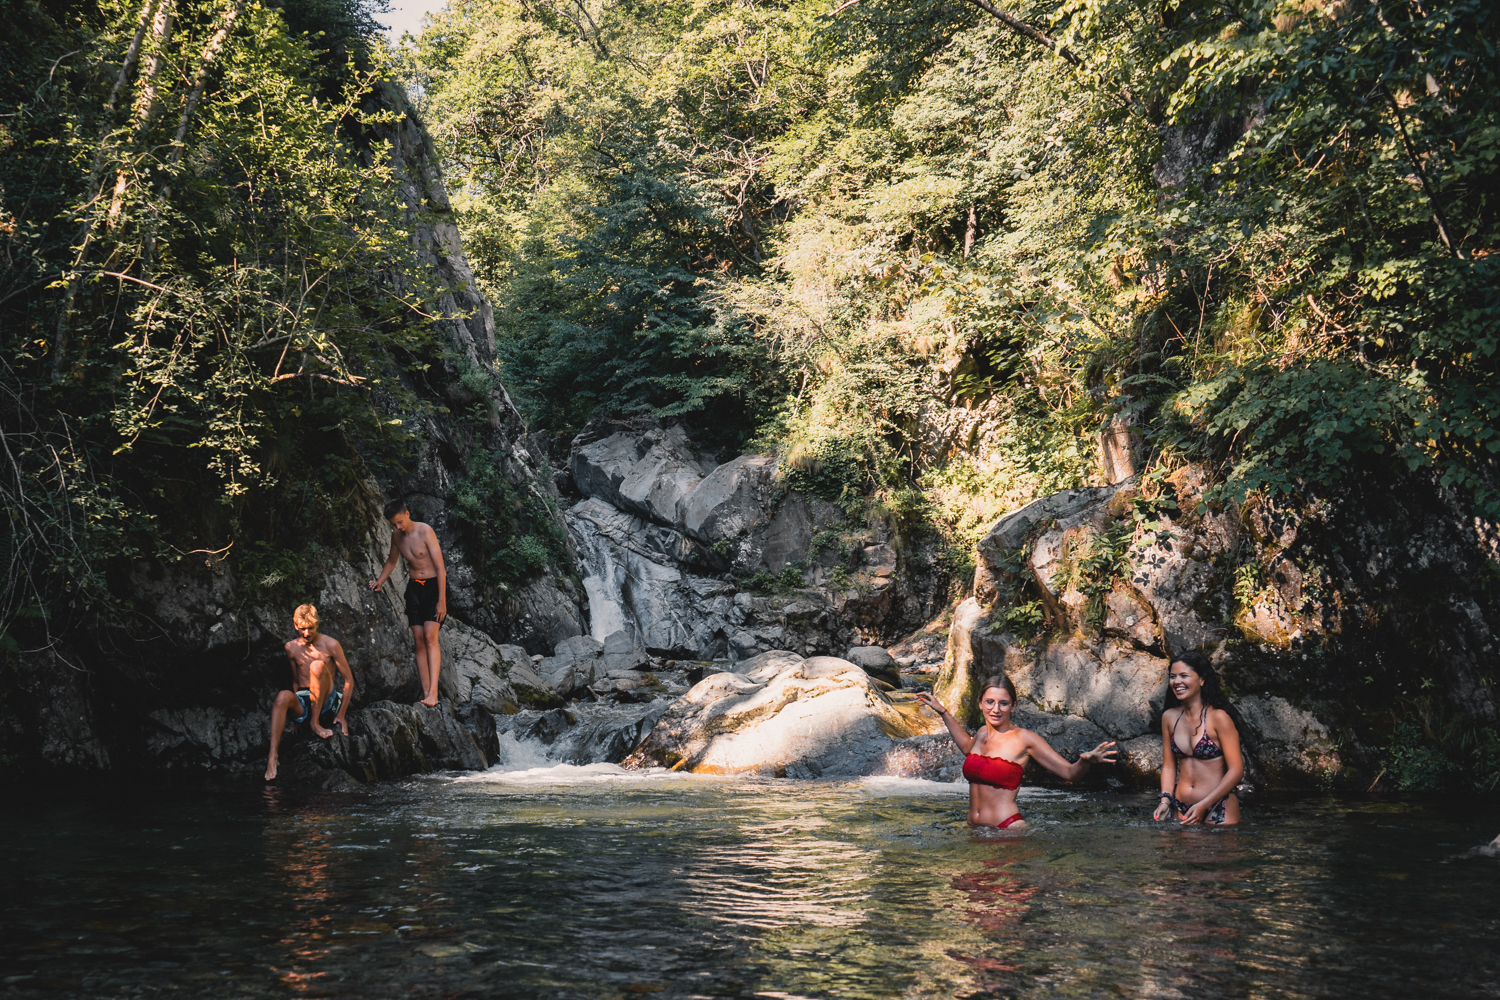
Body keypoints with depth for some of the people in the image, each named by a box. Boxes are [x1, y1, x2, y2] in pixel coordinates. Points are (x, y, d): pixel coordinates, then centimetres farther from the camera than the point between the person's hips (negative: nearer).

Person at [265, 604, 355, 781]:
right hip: (303, 703, 3)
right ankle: (273, 756, -41)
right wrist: (296, 709, 6)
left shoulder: (330, 645, -4)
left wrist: (341, 715, -5)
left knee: (317, 665, -29)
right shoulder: (291, 648, 8)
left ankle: (315, 722, -21)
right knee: (283, 696, -33)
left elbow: (348, 680, -2)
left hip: (326, 701, -3)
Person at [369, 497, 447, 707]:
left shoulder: (425, 531, -17)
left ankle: (433, 692, -25)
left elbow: (440, 567, -17)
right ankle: (425, 693, 0)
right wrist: (379, 582, 13)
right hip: (414, 588, 6)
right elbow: (392, 560, 25)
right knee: (419, 641, 0)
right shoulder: (396, 535, 3)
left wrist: (442, 600, -19)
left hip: (433, 585, -6)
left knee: (430, 637, -18)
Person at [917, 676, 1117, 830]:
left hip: (1008, 830, -5)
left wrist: (1088, 760, -26)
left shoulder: (1024, 739, -6)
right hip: (974, 829, 5)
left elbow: (1069, 772, -5)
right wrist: (942, 711, 38)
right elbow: (968, 746, 37)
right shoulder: (983, 733, 10)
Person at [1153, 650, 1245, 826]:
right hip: (1181, 808, 4)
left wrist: (1203, 805, -17)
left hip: (1218, 809, -4)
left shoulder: (1218, 718, -11)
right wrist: (1165, 800, -5)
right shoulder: (1169, 717, 6)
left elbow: (1236, 770, -12)